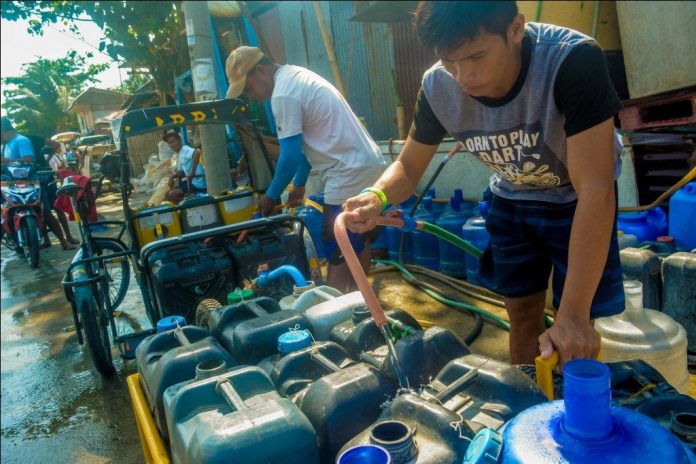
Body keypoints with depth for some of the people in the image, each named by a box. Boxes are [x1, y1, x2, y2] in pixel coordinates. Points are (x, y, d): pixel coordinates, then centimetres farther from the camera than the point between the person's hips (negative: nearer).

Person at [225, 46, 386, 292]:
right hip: (369, 165, 11)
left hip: (351, 176, -11)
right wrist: (299, 183, 23)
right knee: (358, 240, 22)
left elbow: (290, 156, -14)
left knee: (337, 253, -3)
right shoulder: (295, 76, 15)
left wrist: (270, 196, 0)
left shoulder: (283, 95, -16)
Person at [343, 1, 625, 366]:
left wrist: (574, 315, -40)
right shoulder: (437, 86, -23)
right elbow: (408, 167, -8)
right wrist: (377, 197, -33)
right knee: (522, 317, 12)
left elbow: (595, 190, -37)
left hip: (575, 200, -3)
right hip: (510, 200, 3)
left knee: (574, 340, -2)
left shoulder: (574, 60, -36)